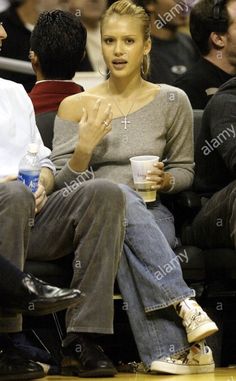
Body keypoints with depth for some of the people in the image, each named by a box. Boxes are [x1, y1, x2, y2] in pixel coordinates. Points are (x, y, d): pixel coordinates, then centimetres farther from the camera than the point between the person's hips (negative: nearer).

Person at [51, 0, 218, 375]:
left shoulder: (172, 101, 10)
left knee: (126, 238, -39)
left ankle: (168, 350, -48)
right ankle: (184, 304, -46)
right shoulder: (76, 106, 9)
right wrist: (84, 150, -14)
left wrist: (165, 180, -5)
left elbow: (185, 170, 17)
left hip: (151, 215, 0)